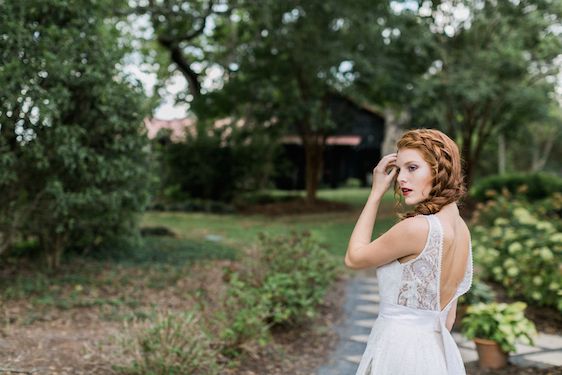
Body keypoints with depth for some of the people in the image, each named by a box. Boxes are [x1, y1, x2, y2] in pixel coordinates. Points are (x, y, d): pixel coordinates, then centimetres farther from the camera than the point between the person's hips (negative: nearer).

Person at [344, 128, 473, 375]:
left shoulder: (417, 227, -23)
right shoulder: (461, 229, 3)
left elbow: (354, 258, -7)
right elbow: (448, 314, 11)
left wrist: (376, 192, -4)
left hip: (399, 353, -7)